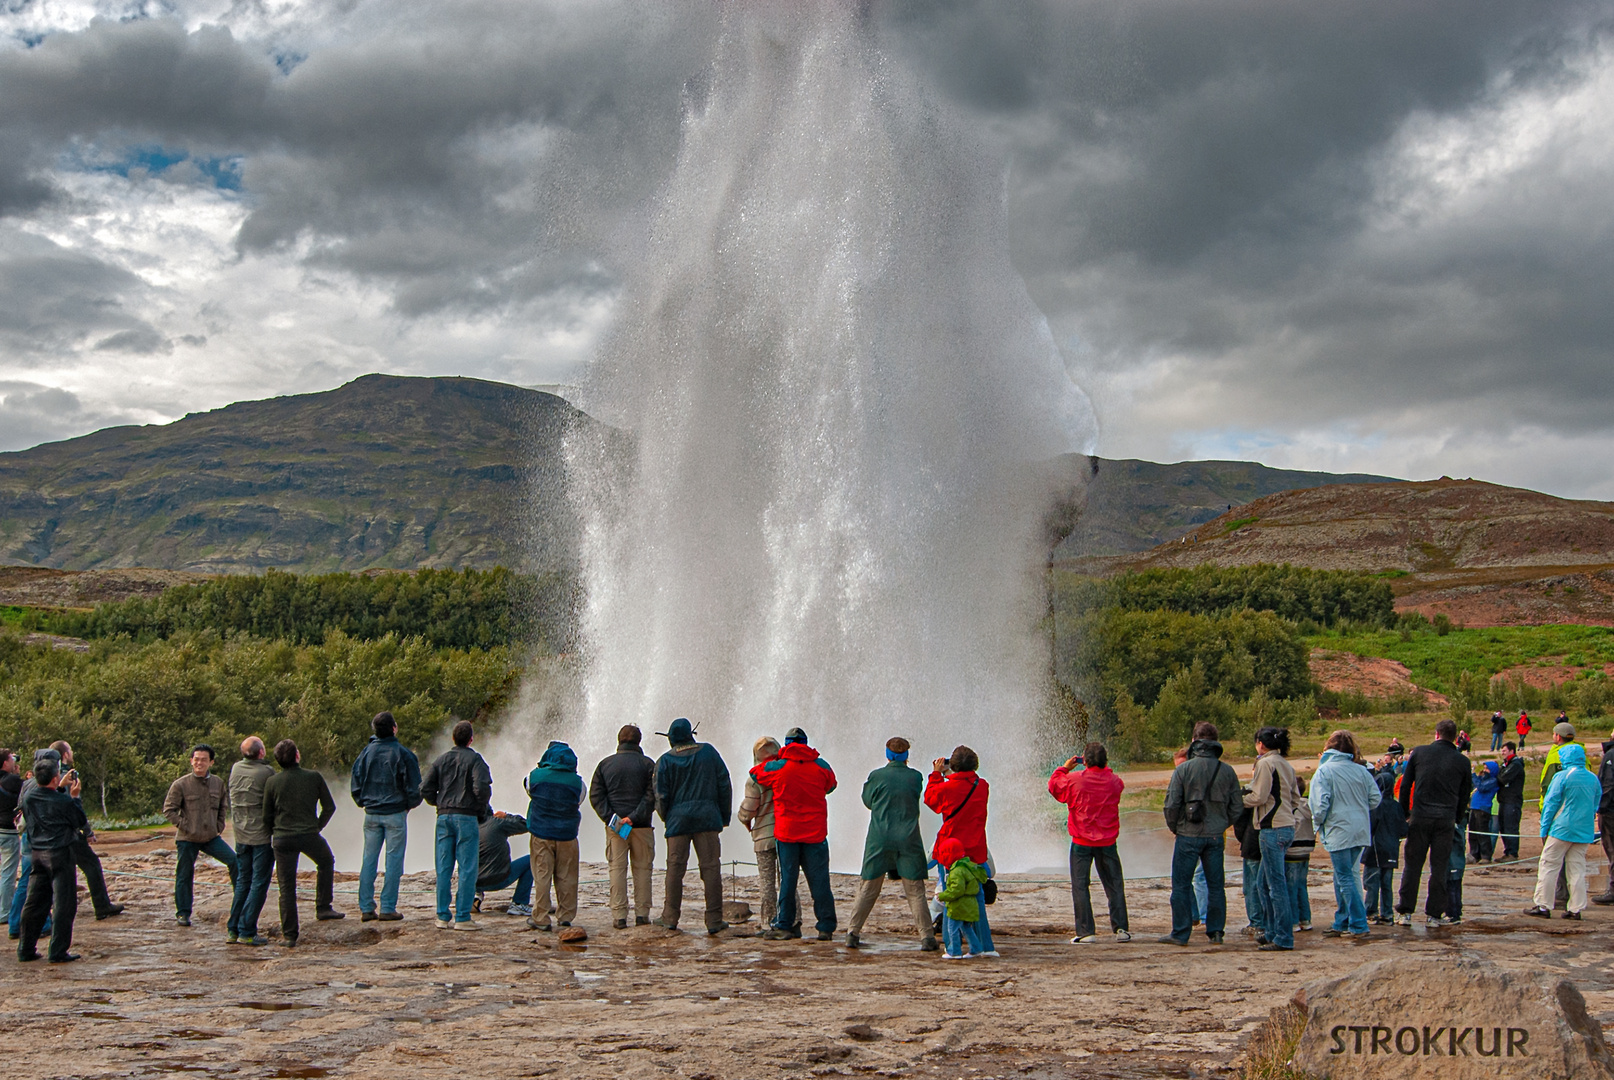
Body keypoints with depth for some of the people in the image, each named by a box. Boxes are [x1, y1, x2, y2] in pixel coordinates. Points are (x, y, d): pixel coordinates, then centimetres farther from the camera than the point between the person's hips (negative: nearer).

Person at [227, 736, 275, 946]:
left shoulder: (235, 769, 3)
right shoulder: (266, 772, -16)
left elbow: (233, 801, 10)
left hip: (240, 833, 6)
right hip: (262, 833, -6)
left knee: (242, 882, 15)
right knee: (259, 884, 0)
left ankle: (233, 930, 14)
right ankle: (247, 933, -2)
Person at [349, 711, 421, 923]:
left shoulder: (366, 752, 2)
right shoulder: (402, 754, -11)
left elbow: (355, 785, 6)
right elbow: (414, 787, -8)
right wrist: (410, 804, 9)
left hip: (371, 814, 4)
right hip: (396, 814, -4)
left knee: (368, 860, 9)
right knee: (394, 861, 1)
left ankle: (366, 908, 9)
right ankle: (388, 909, 0)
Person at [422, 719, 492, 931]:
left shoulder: (441, 759, 10)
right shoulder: (474, 759, -6)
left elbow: (425, 789, 6)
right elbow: (482, 787, -18)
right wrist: (483, 809, -1)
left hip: (444, 817, 5)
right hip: (466, 817, -5)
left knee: (443, 868, 8)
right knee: (467, 868, -2)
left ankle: (443, 917, 10)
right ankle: (462, 917, -4)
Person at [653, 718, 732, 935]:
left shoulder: (665, 761, 1)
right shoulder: (708, 752, 5)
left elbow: (661, 796, -1)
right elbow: (724, 785, 5)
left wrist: (666, 818, 16)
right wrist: (725, 816, 11)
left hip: (678, 819, 0)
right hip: (707, 818, 0)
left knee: (675, 867, 7)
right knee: (711, 868, 1)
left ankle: (670, 917, 10)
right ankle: (714, 920, 0)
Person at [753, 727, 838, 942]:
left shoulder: (776, 767, -3)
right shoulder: (821, 766, 1)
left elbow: (755, 773, 13)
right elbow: (830, 785, 18)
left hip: (786, 831, -1)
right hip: (815, 833, 1)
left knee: (787, 878, 6)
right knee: (819, 880, 5)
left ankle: (782, 926, 5)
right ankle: (826, 928, 5)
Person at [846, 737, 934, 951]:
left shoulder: (876, 776, -3)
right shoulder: (916, 777, -1)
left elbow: (867, 800, 10)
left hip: (878, 841, 0)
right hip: (908, 841, 0)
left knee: (867, 889, 9)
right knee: (915, 891, 5)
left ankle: (853, 933, 9)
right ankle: (927, 937, 1)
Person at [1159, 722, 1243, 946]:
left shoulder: (1183, 769, -8)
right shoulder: (1227, 771, 2)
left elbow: (1171, 804, -10)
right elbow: (1237, 807, 5)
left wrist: (1174, 827, 7)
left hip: (1188, 835, -3)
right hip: (1215, 836, 3)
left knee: (1181, 886, 3)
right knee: (1216, 886, 11)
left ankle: (1180, 933, 3)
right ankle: (1216, 932, 11)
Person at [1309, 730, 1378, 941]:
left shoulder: (1324, 771, -10)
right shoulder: (1361, 771, 3)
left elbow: (1319, 803, -18)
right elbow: (1376, 798, 5)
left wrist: (1318, 822, 0)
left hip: (1338, 831, -6)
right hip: (1361, 832, 6)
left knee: (1345, 878, -1)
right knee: (1343, 876, 17)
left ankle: (1359, 926, -4)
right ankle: (1341, 923, 22)